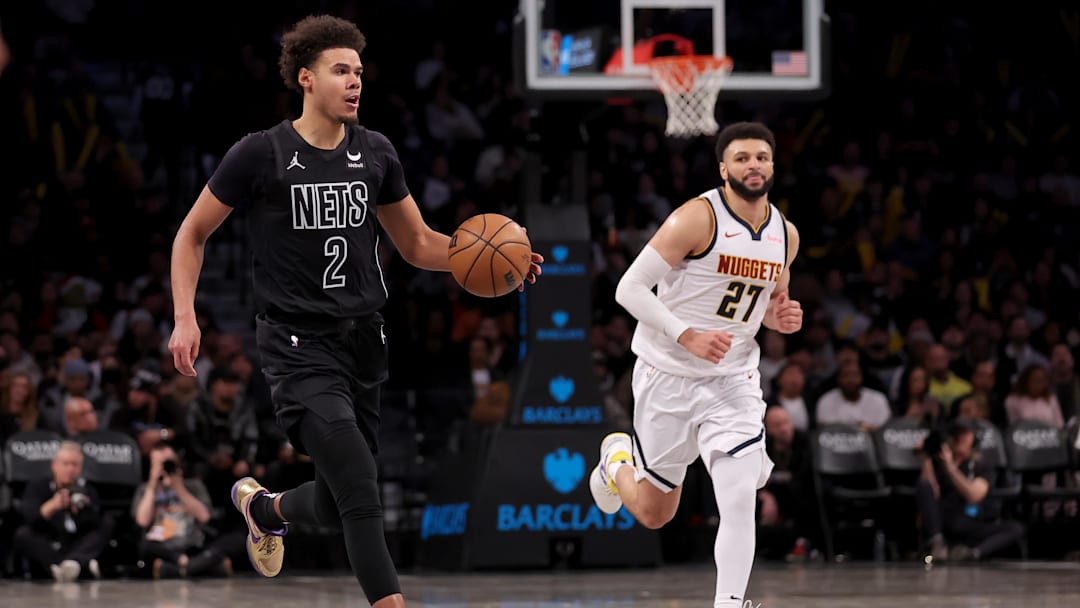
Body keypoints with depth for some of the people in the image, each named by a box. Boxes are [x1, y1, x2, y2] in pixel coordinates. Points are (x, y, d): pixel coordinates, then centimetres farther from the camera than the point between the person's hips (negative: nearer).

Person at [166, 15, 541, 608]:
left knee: (336, 506, 12)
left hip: (362, 338, 5)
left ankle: (262, 505, 46)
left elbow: (418, 244, 16)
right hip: (299, 345, -5)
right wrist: (185, 319, -11)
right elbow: (192, 235, 2)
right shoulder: (260, 154, -7)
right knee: (361, 495, -20)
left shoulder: (375, 153, 7)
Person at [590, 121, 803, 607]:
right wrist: (688, 336, -26)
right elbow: (630, 288, -17)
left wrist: (782, 318, -3)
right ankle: (618, 459, 44)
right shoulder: (697, 219, -17)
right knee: (654, 512, 10)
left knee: (741, 501, -16)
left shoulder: (785, 235, 2)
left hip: (734, 379, 4)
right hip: (669, 375, -4)